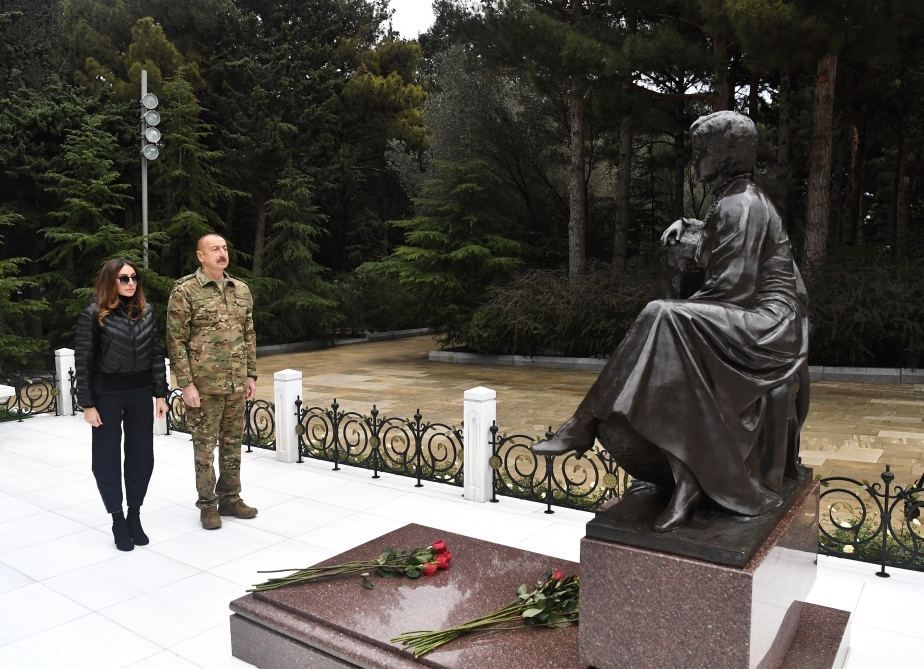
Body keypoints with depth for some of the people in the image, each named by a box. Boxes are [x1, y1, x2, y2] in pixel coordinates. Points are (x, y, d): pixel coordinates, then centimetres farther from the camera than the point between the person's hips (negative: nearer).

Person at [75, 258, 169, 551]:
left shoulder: (146, 311, 3)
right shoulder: (93, 315, -9)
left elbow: (156, 354, 5)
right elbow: (83, 361, -8)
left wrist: (160, 394, 3)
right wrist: (87, 404, -10)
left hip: (140, 393, 4)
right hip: (107, 394, -3)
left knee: (142, 456, 9)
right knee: (108, 458, 6)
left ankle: (135, 516, 25)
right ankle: (118, 520, 21)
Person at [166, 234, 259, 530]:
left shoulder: (241, 289, 9)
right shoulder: (185, 291, -7)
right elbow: (176, 341, -9)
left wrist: (251, 374, 10)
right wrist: (186, 384, -13)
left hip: (237, 383, 5)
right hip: (204, 384, -5)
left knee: (233, 443, 12)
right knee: (205, 445, 5)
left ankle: (230, 498, 26)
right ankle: (207, 505, 18)